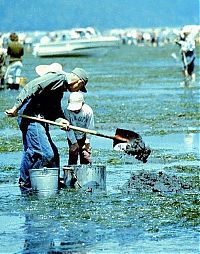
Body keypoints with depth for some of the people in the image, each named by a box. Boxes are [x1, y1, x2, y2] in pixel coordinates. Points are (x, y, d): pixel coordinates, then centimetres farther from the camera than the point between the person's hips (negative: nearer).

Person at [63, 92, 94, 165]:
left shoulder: (88, 111, -24)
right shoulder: (67, 111, -24)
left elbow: (90, 128, -13)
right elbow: (69, 129, -16)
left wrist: (87, 142, -10)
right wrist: (74, 142, -14)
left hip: (84, 137, 0)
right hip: (72, 138, 0)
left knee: (85, 156, -6)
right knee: (73, 156, -4)